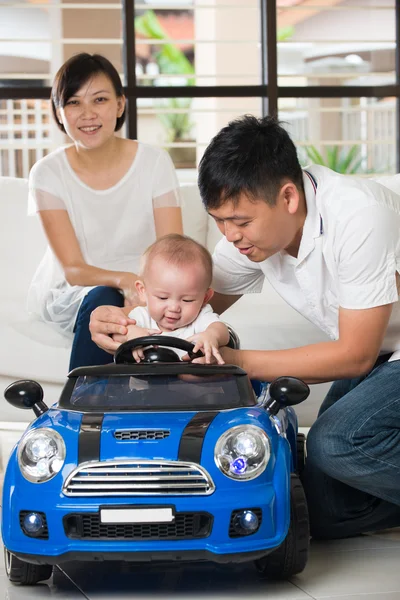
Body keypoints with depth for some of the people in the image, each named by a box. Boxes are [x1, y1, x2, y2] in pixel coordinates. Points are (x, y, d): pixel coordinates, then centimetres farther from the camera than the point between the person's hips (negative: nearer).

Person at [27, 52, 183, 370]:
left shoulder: (154, 162, -8)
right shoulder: (48, 173, -8)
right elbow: (72, 269, -14)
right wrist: (123, 280, -35)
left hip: (143, 295, 0)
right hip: (70, 294, 0)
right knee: (102, 300, -33)